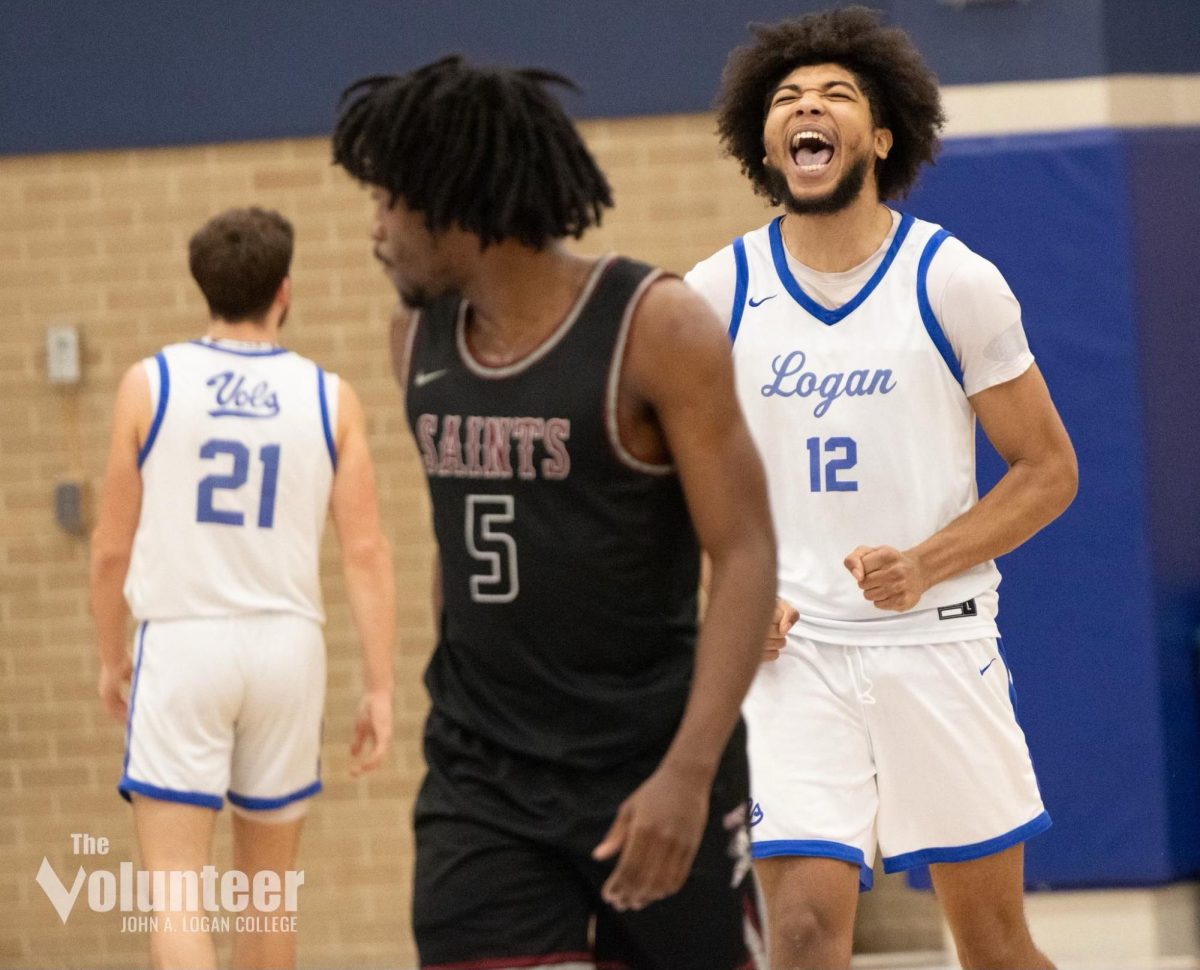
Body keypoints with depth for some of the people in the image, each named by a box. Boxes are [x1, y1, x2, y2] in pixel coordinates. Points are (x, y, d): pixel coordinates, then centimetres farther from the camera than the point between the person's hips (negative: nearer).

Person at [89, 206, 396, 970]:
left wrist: (111, 658, 15)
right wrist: (381, 688, 1)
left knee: (175, 888, -5)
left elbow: (113, 548, 1)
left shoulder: (150, 384, -2)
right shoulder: (329, 399, 1)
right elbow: (366, 551, -3)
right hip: (287, 646, 2)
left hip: (181, 644, -2)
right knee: (270, 887, 18)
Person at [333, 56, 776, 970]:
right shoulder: (420, 338, 5)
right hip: (481, 779, 4)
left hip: (651, 767, -4)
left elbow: (746, 557, -16)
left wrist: (690, 769, -25)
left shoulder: (655, 328, -13)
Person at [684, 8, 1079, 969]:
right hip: (794, 653, 1)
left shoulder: (953, 282, -4)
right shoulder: (718, 294, 2)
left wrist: (924, 564, -15)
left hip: (937, 644, -1)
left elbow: (1048, 468, 0)